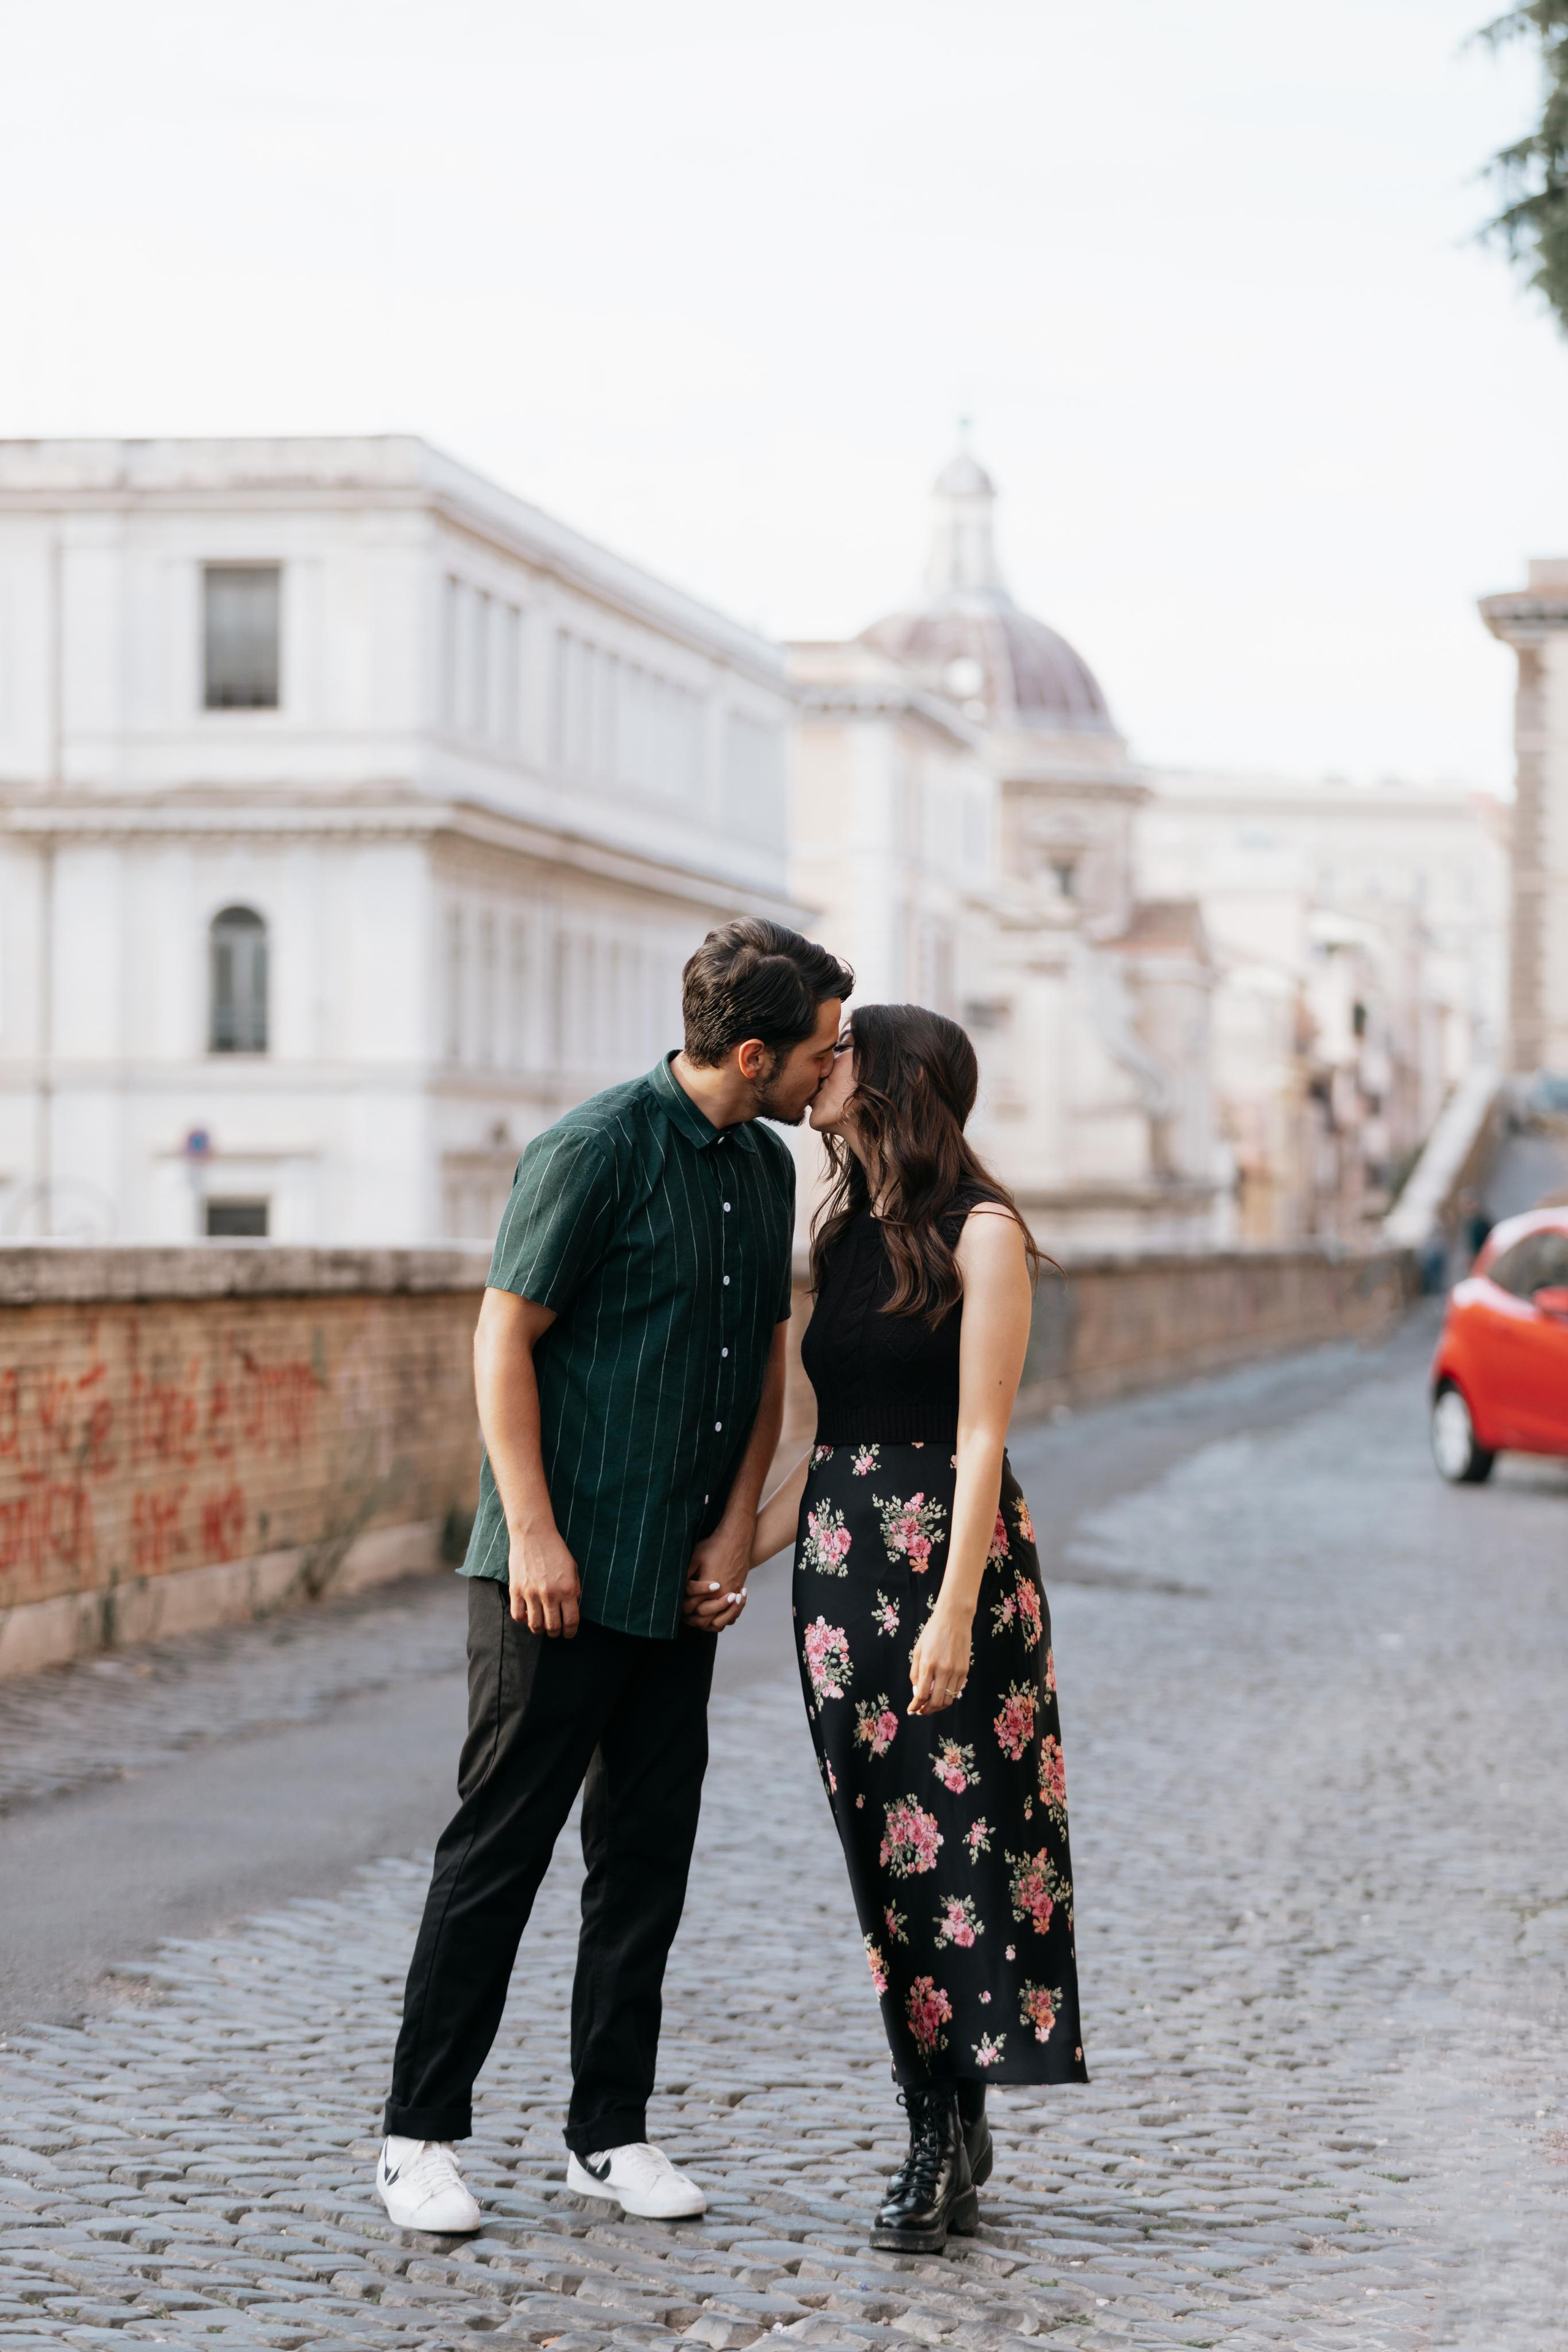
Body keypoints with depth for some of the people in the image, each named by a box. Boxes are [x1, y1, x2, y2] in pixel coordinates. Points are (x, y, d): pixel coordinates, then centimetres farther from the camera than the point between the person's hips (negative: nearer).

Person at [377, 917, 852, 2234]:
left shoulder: (769, 1169, 10)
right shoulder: (597, 1150, -12)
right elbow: (504, 1340, -11)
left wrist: (734, 1536, 6)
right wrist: (532, 1534, -15)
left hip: (682, 1584, 7)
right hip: (560, 1577, -7)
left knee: (647, 1857, 9)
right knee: (498, 1851, -2)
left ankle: (612, 2131, 18)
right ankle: (422, 2135, 7)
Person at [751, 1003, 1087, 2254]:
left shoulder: (980, 1234, -6)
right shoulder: (848, 1236, 14)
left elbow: (980, 1436, -12)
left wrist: (956, 1608, -18)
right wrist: (742, 1551, 11)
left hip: (948, 1550, -7)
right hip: (842, 1558, 7)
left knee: (954, 1834, -6)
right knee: (885, 1849, 7)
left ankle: (949, 2143, -2)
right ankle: (947, 2133, 14)